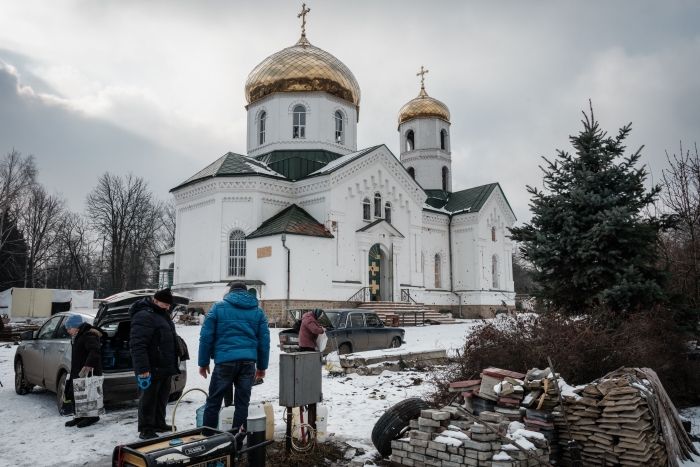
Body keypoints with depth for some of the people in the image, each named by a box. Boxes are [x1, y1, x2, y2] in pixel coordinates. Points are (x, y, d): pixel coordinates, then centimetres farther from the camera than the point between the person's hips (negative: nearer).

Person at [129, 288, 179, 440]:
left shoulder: (163, 315, 16)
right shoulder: (144, 316, -17)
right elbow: (137, 344, -24)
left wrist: (173, 365, 24)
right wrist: (142, 368, -27)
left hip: (165, 367, 10)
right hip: (151, 369, -10)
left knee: (162, 398, 18)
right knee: (148, 399, 0)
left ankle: (159, 424, 29)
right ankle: (146, 430, 9)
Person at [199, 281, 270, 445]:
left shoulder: (218, 307, 6)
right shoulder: (258, 311, 13)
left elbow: (206, 336, 2)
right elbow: (264, 340, 11)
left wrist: (203, 362, 8)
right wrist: (262, 366, 16)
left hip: (225, 360, -2)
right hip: (248, 361, 3)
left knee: (213, 402, 10)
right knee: (242, 403, 9)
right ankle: (237, 444, 13)